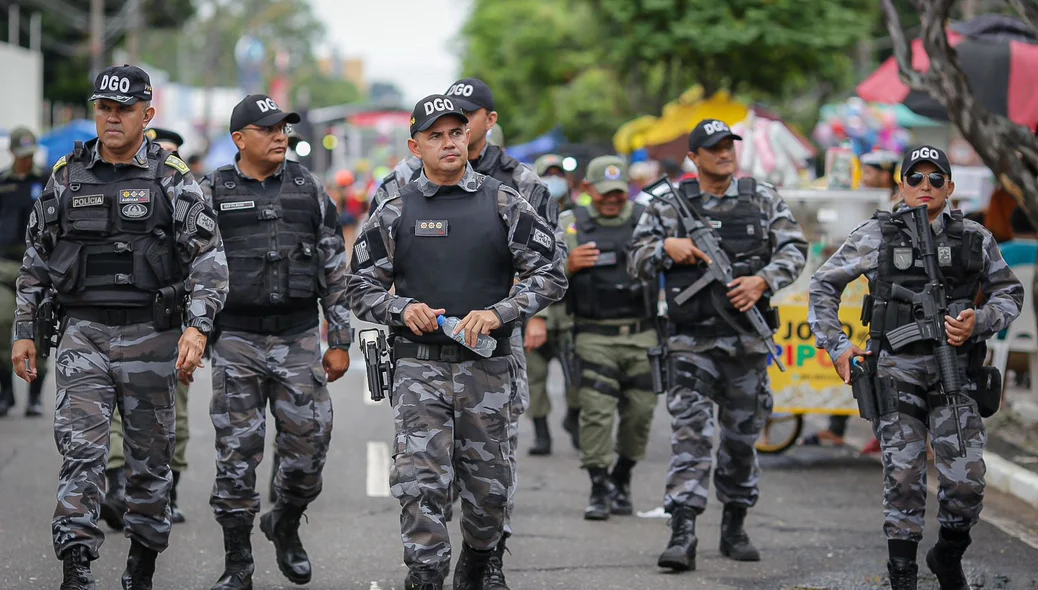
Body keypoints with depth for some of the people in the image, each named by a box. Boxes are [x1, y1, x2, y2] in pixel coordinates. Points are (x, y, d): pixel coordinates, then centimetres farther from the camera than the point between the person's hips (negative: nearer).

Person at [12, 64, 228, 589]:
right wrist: (24, 331, 10)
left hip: (150, 335, -1)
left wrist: (198, 327, -18)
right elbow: (36, 259, 13)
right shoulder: (67, 176, 6)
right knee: (80, 451, -10)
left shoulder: (172, 179, -2)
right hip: (83, 334, 1)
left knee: (150, 457, 8)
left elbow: (209, 258, -6)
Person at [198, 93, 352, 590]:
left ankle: (285, 525, 29)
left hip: (299, 340, 2)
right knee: (236, 454, 0)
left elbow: (334, 270, 9)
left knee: (308, 446, 0)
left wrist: (340, 340, 5)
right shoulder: (212, 193, 1)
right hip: (236, 343, -2)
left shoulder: (309, 190, 7)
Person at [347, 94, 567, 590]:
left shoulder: (504, 204, 5)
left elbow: (550, 275, 2)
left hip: (487, 368, 1)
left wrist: (497, 313, -12)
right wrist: (403, 310, -10)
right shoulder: (394, 211, 6)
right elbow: (362, 288, 10)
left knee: (489, 491, 8)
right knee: (420, 487, -12)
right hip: (420, 368, -1)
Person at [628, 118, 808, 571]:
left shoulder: (764, 199, 7)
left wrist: (762, 280, -14)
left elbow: (794, 249, 3)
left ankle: (735, 528, 24)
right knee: (690, 431, -12)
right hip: (693, 341, -2)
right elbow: (636, 263, 6)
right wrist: (667, 247, -13)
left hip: (747, 338, 2)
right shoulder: (669, 205, 4)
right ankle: (682, 534, -17)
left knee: (742, 436, 10)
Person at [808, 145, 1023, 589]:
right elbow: (824, 285, 11)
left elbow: (1010, 294, 16)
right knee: (903, 478, -2)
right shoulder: (875, 236, 3)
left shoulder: (975, 238, 7)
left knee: (966, 481, -6)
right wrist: (835, 346, 3)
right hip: (896, 372, -1)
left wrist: (979, 323, -4)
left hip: (954, 373, 1)